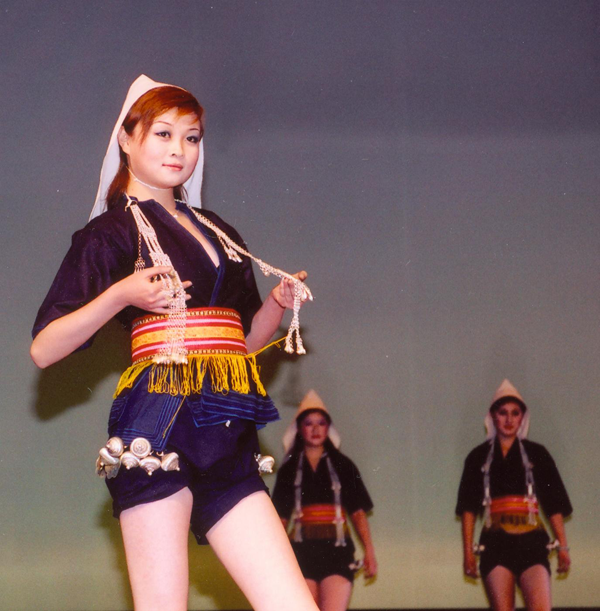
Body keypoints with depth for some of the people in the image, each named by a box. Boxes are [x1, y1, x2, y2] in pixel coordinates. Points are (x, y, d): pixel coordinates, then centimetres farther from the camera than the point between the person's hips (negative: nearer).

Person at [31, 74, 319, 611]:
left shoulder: (217, 232, 24)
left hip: (226, 443, 6)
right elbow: (44, 349, -3)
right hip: (159, 423, -6)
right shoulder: (112, 231, 6)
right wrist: (120, 294, -15)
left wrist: (278, 303, 9)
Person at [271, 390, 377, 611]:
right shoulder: (289, 470, 12)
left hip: (336, 550, -1)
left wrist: (369, 551, -3)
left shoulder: (342, 465, 10)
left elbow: (358, 512, 6)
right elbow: (281, 518, 11)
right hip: (302, 550, 1)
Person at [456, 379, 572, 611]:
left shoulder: (536, 453, 9)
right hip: (496, 542, 1)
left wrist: (563, 546, 2)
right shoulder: (479, 457, 10)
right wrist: (468, 552, 2)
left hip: (531, 542, -1)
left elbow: (554, 503, 8)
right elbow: (468, 507, 8)